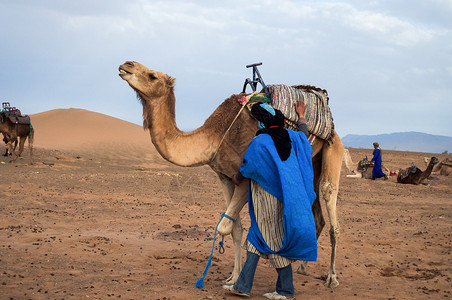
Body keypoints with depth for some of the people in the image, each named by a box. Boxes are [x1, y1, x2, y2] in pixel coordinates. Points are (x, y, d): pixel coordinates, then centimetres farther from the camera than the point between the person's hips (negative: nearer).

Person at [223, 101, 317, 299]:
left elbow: (246, 168, -4)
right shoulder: (290, 137, 4)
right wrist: (301, 116, 44)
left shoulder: (259, 143, -14)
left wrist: (236, 179, 18)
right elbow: (304, 134, 27)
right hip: (285, 198, 7)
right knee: (256, 238, 10)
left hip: (268, 201, -7)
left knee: (274, 240, 2)